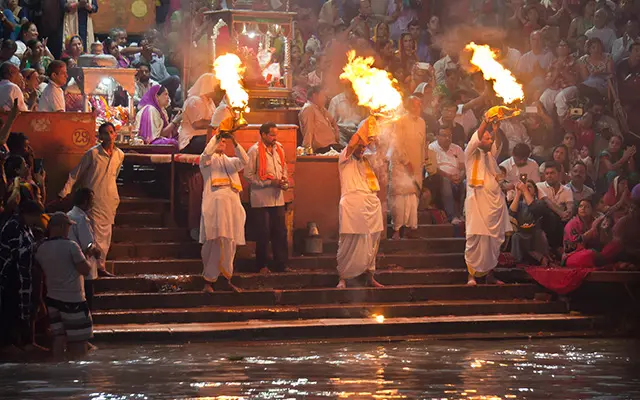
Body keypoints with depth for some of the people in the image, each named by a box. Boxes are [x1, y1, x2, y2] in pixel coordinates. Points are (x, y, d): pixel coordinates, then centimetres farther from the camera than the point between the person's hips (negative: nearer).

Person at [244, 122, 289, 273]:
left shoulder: (279, 149, 13)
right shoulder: (255, 151, -7)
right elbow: (248, 175, -11)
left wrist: (284, 182, 0)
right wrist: (271, 182, -15)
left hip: (278, 198, 5)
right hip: (261, 199, -5)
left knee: (280, 232, 3)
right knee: (263, 234, -1)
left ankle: (281, 265, 10)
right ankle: (261, 266, 9)